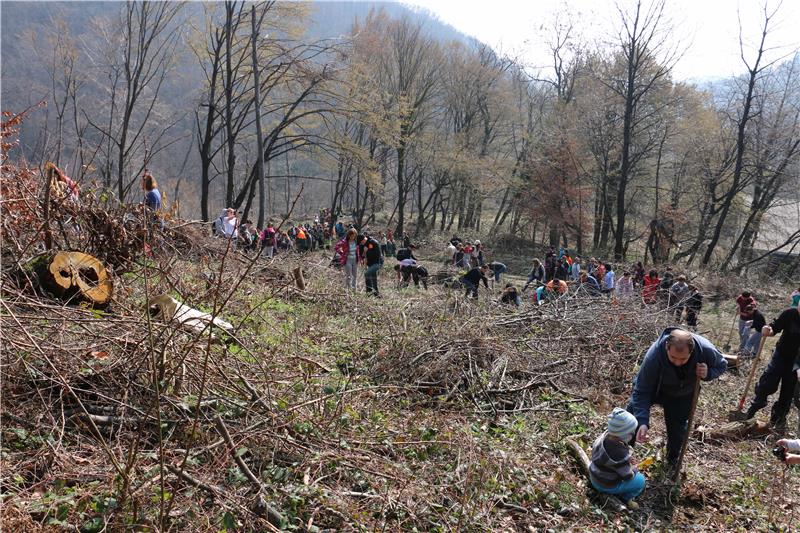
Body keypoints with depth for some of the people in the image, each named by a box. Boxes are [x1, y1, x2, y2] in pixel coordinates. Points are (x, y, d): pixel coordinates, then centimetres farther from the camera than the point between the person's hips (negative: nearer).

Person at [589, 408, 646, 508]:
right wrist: (634, 469, 1)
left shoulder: (606, 435, -15)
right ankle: (625, 498, 8)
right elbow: (628, 476, -22)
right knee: (640, 480, -2)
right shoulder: (619, 454, -37)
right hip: (606, 485, -8)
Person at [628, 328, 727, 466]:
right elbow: (642, 391, -36)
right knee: (632, 413, -8)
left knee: (677, 430, 9)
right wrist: (642, 422, -48)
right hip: (654, 389, -2)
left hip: (682, 396, 2)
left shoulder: (706, 350, -36)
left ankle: (673, 461, 40)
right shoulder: (654, 355, -43)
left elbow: (721, 365, -11)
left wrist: (708, 373, -35)